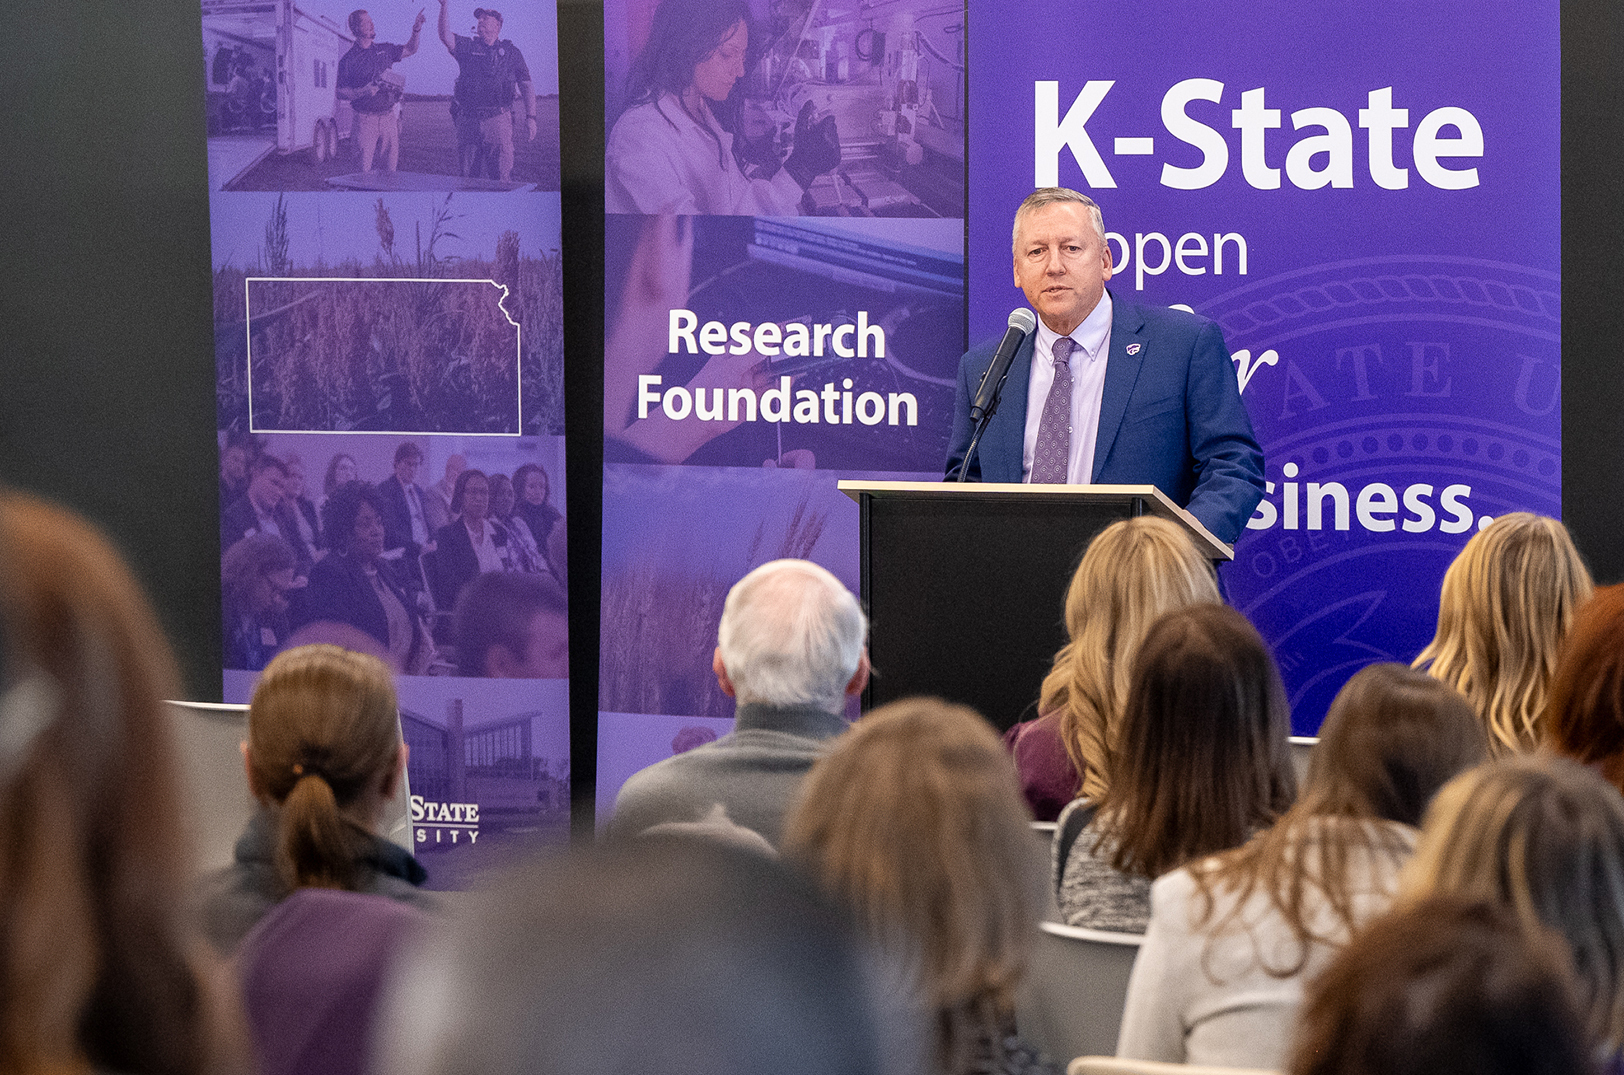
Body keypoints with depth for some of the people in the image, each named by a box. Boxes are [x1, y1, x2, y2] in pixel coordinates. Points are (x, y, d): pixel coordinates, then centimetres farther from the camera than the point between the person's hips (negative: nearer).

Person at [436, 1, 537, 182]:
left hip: (498, 120, -2)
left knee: (501, 177, -8)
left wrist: (530, 118, -4)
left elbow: (526, 86, 7)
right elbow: (445, 36, -5)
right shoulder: (468, 47, 12)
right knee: (467, 178, 5)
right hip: (468, 122, 2)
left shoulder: (511, 52, 9)